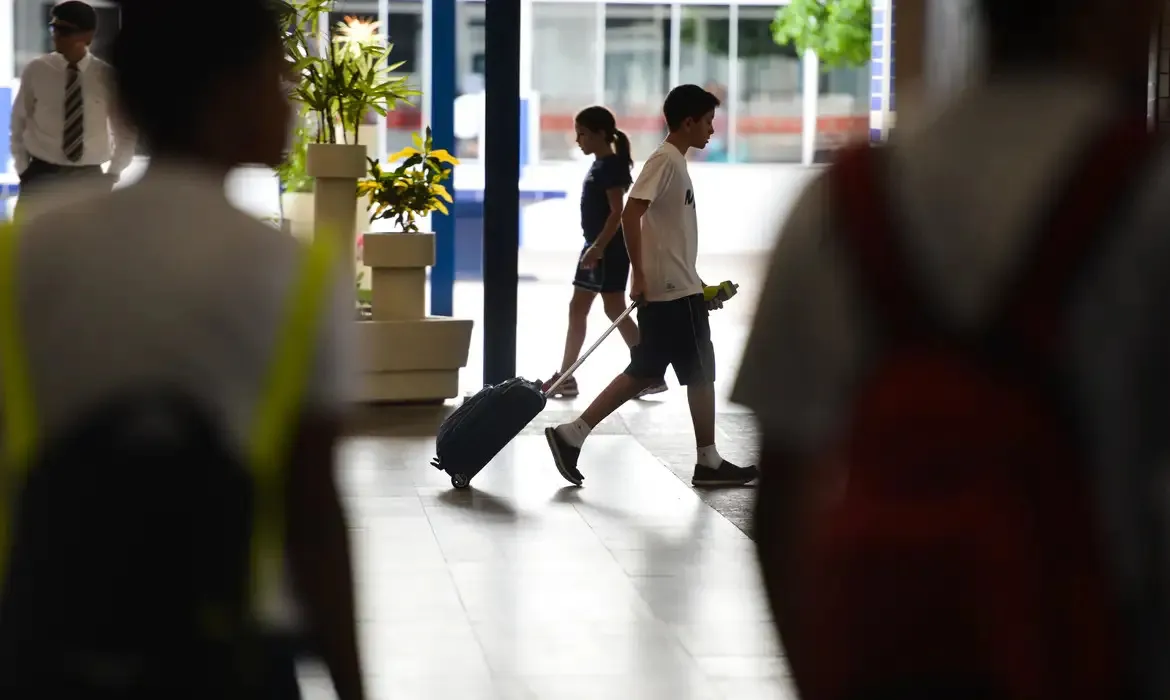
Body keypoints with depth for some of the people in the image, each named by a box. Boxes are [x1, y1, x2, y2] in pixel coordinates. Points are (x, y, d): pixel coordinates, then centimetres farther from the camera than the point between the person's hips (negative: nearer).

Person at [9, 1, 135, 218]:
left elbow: (125, 131, 10)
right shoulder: (36, 71, -3)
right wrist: (23, 169, 1)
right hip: (42, 175, -1)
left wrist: (113, 174, 3)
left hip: (89, 178, 1)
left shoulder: (107, 77, -3)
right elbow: (19, 124, 8)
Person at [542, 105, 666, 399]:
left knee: (615, 310, -6)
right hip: (597, 247, 10)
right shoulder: (600, 164, 13)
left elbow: (617, 212, -21)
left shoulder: (612, 166, -15)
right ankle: (565, 378, 13)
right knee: (577, 309, 10)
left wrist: (598, 248, -25)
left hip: (609, 249, -10)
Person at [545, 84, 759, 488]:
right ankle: (709, 463, 10)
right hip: (673, 292, -10)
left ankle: (572, 435, 6)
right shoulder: (665, 160, -14)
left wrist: (697, 283, 25)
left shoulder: (674, 162, 17)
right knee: (701, 373, 0)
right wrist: (640, 275, -22)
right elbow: (631, 214, -23)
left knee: (643, 374, 9)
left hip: (670, 289, 10)